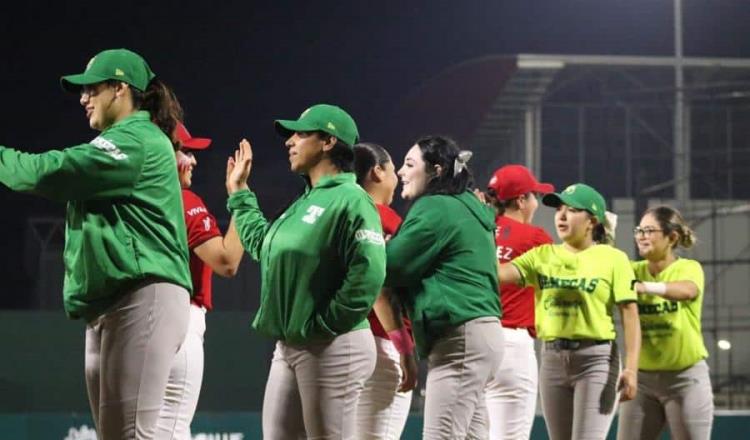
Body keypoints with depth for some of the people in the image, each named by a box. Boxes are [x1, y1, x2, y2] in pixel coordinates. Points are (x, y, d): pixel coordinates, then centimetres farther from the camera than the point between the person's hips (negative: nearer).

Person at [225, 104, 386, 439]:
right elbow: (261, 244, 30)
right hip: (288, 348, 10)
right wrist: (239, 193, 33)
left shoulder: (350, 200, -13)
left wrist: (324, 325, -20)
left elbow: (367, 276, -22)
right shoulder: (305, 203, 18)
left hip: (332, 348, -10)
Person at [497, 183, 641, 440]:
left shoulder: (613, 258, -2)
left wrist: (631, 367, -16)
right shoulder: (542, 256, 10)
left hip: (596, 359, -5)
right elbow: (499, 273, -5)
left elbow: (630, 315, -7)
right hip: (552, 358, 5)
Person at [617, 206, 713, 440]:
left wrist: (645, 287, -46)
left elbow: (687, 290, -30)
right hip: (641, 377, 4)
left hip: (686, 376, -4)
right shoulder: (635, 271, 6)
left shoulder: (689, 268, -7)